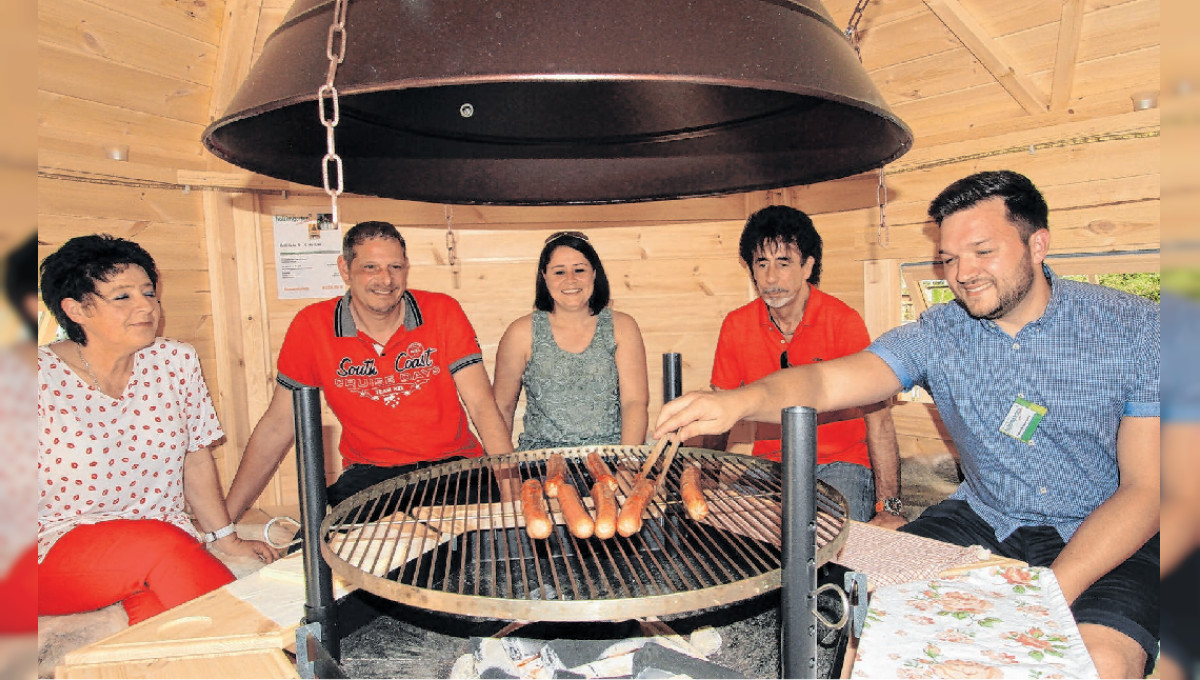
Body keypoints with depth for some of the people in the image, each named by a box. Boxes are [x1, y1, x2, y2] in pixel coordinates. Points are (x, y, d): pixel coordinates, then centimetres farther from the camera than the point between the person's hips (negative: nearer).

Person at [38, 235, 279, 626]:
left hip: (168, 542, 2)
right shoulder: (43, 377, -9)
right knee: (158, 545, -29)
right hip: (58, 550, -1)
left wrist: (226, 538, 6)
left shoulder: (175, 361, 0)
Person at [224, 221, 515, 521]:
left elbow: (482, 406, -9)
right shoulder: (311, 325, -3)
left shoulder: (443, 312, -5)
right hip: (368, 476, 1)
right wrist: (224, 517, 1)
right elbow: (279, 425, 4)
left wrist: (512, 491, -21)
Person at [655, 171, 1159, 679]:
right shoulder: (939, 333, -7)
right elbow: (828, 382, -21)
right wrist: (740, 400, -43)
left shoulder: (1135, 330, -11)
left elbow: (1146, 490, -13)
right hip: (984, 520, 2)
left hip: (1109, 537, -1)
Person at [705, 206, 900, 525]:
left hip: (841, 463, -2)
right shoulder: (736, 326, 0)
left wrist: (889, 507, -19)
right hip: (771, 463, 3)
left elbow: (877, 417, -13)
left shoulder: (843, 321, -10)